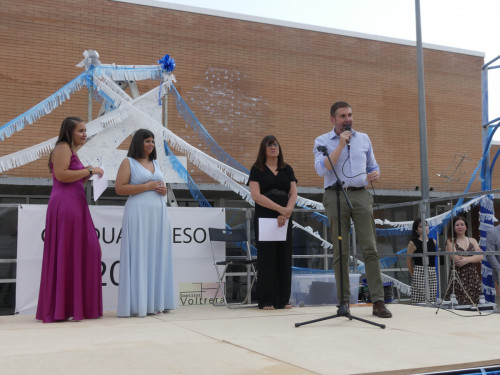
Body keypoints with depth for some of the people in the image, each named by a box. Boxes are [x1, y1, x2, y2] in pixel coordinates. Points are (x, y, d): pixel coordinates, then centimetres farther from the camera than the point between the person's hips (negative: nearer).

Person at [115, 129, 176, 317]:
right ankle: (137, 305, -3)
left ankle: (156, 302, 8)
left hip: (159, 213, 6)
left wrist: (163, 190, 4)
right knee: (138, 257, -6)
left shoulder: (155, 163, 19)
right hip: (139, 214, -6)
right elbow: (119, 188, -9)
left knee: (157, 256, 4)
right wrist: (146, 186, -13)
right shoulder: (128, 162, 1)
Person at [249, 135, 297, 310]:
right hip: (264, 218, -4)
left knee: (284, 258, 3)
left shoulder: (287, 169, 13)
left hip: (285, 220, 4)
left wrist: (286, 212, -12)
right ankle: (266, 301, 2)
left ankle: (282, 300, 9)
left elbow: (293, 194, 6)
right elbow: (256, 195, -9)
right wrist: (279, 208, -16)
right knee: (266, 258, -3)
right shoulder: (257, 170, 2)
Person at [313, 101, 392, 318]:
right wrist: (341, 145, -12)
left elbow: (373, 166, 23)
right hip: (336, 196, -2)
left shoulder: (363, 139, 16)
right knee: (340, 251, 1)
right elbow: (321, 169, -11)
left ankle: (378, 301, -5)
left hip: (361, 195, 2)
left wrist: (376, 174, -1)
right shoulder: (322, 141, 5)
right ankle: (344, 300, 9)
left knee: (370, 248, -6)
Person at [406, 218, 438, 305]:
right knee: (419, 302, -8)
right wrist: (413, 274, 4)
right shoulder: (413, 243, -4)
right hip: (419, 274, -5)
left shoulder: (433, 242, 10)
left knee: (432, 301, 2)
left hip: (432, 274, 5)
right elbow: (408, 260, 1)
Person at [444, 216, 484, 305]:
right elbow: (456, 259, -9)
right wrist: (474, 257, -4)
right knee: (458, 304, -9)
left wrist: (467, 259, -15)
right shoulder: (450, 241, 3)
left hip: (473, 277, 3)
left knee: (473, 303, -2)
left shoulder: (472, 241, 14)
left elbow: (481, 257, 0)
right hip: (458, 277, -3)